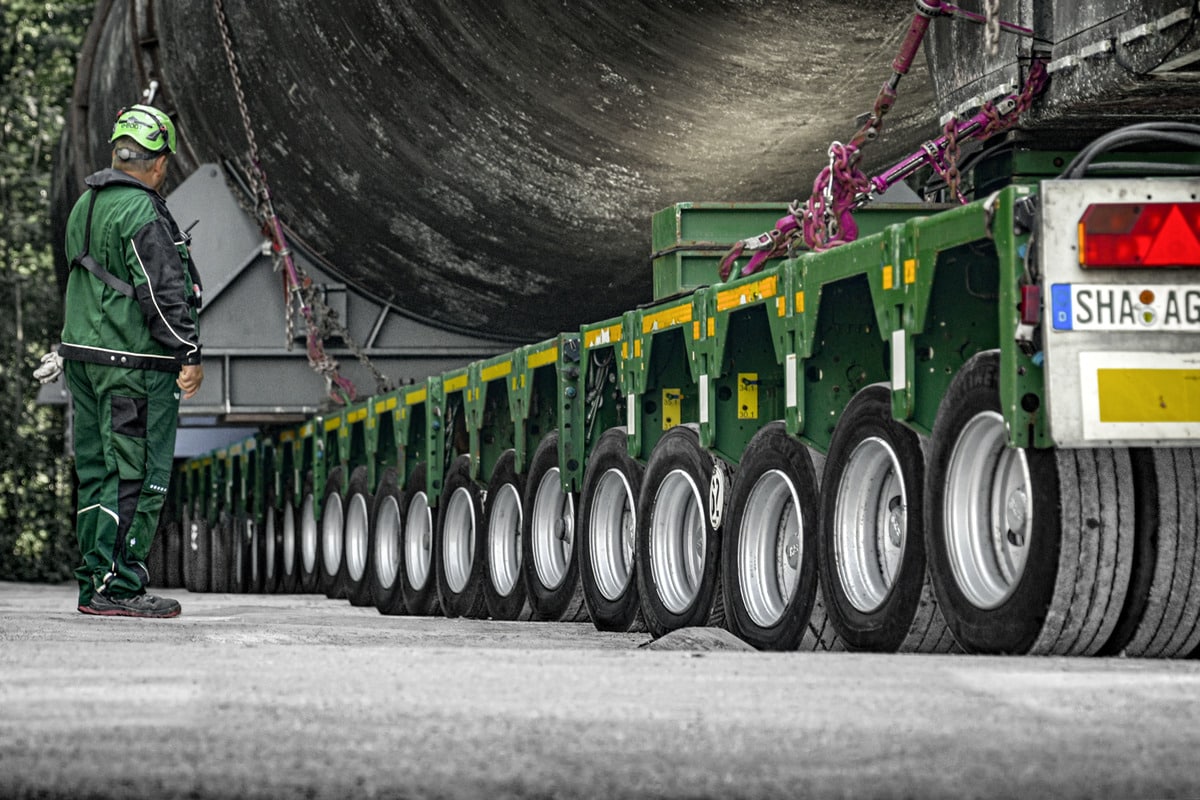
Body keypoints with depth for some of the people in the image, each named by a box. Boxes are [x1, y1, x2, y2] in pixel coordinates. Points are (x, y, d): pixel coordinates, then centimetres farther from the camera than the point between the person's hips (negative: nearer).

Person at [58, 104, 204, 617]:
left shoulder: (85, 205, 13)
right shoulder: (142, 213, -15)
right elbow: (162, 291, -18)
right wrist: (188, 354, -13)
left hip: (82, 355, 9)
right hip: (136, 364, -9)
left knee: (96, 473, 12)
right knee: (138, 477, -5)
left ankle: (93, 583, 16)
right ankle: (119, 588, -5)